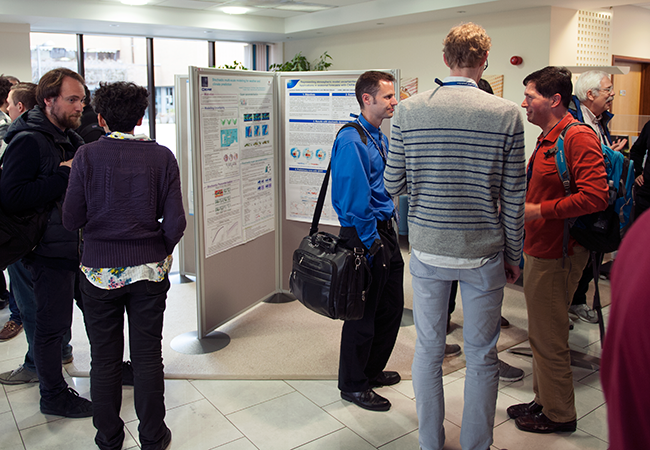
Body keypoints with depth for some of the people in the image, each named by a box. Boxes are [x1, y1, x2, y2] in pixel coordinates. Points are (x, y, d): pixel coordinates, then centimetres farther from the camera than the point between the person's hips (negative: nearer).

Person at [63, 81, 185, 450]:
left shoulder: (87, 156, -7)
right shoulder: (162, 156, -5)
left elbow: (72, 220, -6)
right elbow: (175, 222, -8)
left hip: (100, 270, -1)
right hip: (149, 270, 1)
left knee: (105, 359, 13)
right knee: (147, 357, 12)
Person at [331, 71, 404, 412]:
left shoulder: (381, 139, 12)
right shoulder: (352, 141, -18)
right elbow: (355, 199, -21)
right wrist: (372, 242, -18)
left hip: (385, 231, 9)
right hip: (365, 236, -9)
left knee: (392, 306, 18)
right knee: (363, 312, 3)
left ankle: (372, 370, 37)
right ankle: (352, 385, 22)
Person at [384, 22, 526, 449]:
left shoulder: (408, 111, -5)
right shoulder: (507, 114, -8)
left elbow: (392, 184, 0)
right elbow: (514, 198, -5)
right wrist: (513, 255, 7)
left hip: (427, 251, 2)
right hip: (484, 253, -1)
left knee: (428, 349, 16)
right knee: (482, 356, 14)